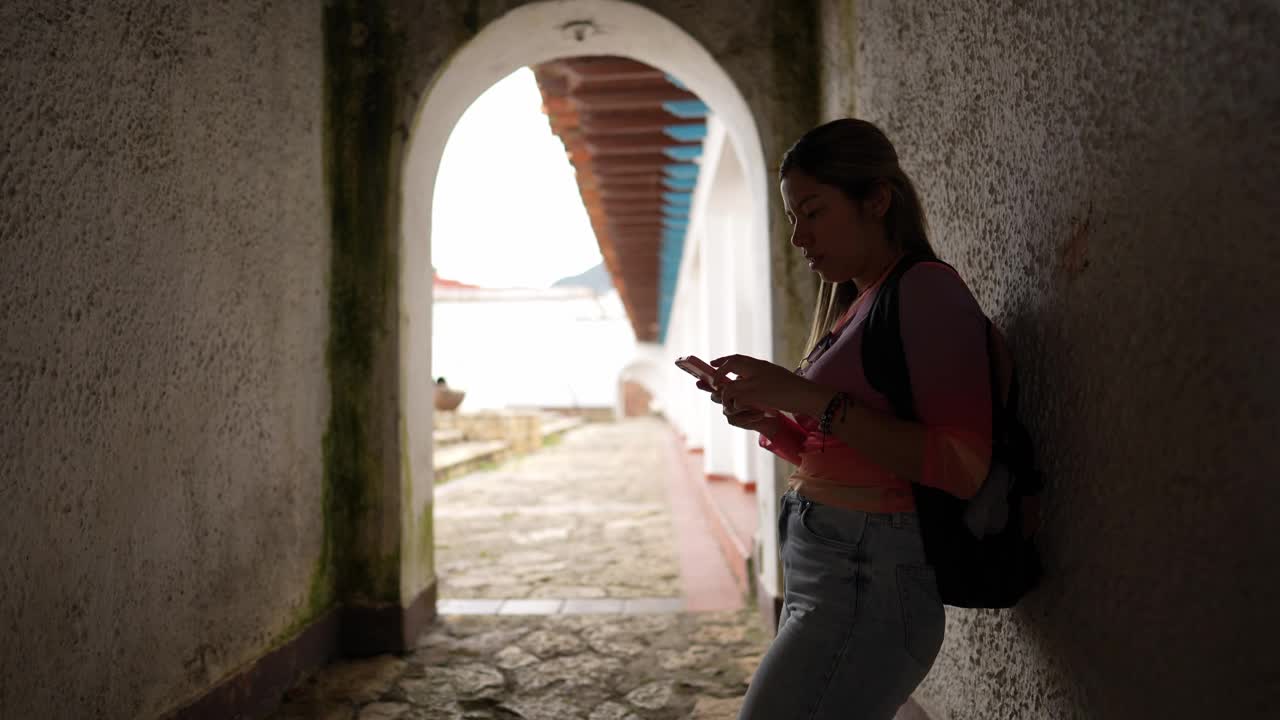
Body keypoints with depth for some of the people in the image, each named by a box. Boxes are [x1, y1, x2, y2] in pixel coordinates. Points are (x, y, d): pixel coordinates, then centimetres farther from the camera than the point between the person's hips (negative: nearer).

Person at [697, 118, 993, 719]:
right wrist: (767, 419, 0)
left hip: (867, 580, -8)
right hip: (817, 573, 8)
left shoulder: (928, 289, -11)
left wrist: (807, 397, -23)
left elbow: (962, 467, -20)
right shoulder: (854, 302, 15)